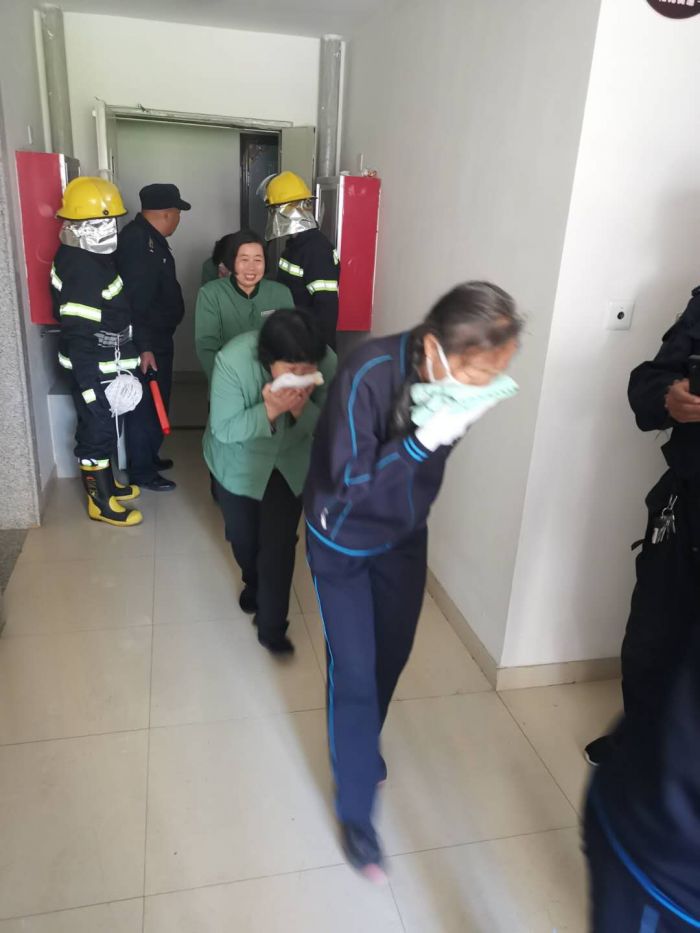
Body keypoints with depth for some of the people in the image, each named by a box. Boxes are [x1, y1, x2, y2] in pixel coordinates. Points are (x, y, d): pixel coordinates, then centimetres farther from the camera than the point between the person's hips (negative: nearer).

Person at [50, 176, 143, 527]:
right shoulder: (79, 270, -24)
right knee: (96, 431, 2)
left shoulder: (95, 255, 7)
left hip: (106, 364, 10)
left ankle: (106, 483, 37)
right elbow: (77, 337, -25)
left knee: (104, 427, 21)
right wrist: (91, 387, -24)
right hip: (91, 369, -10)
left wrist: (118, 366, 23)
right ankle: (100, 502, 15)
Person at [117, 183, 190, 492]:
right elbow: (135, 299, -25)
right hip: (146, 343, -10)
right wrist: (143, 346, -26)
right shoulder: (136, 240, -20)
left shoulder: (149, 237, 13)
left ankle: (149, 456, 32)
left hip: (157, 337, 10)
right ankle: (141, 470, 11)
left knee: (157, 401, 18)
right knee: (145, 405, -1)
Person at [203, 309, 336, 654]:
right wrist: (270, 410, -43)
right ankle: (253, 584, 51)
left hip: (291, 462, 1)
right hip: (237, 461, 0)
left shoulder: (328, 362, -28)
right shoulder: (232, 359, -34)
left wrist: (301, 408, -40)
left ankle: (272, 626, 16)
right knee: (242, 535, 17)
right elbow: (224, 429, -28)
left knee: (280, 544, -3)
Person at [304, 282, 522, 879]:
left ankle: (361, 745, 49)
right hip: (342, 541, -5)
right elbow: (346, 483, -31)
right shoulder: (368, 374, -34)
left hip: (404, 536, 5)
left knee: (392, 655, 18)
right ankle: (356, 811, 24)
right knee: (355, 672, 1)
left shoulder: (466, 382, -16)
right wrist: (422, 437, -41)